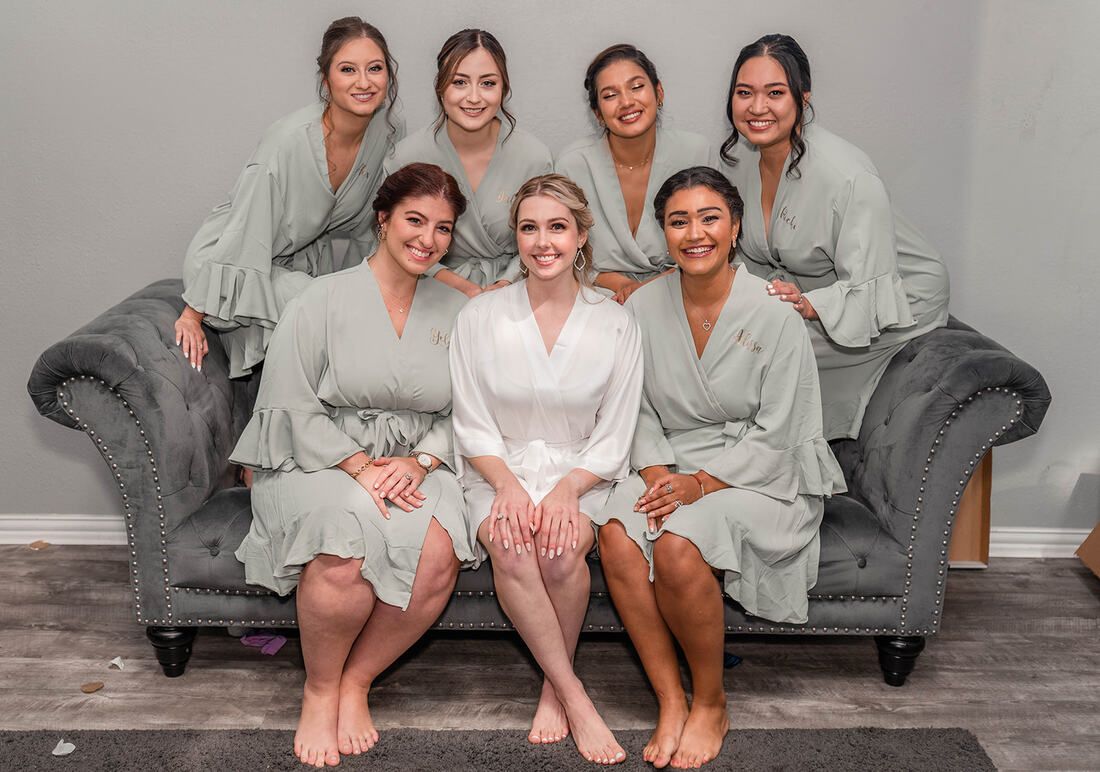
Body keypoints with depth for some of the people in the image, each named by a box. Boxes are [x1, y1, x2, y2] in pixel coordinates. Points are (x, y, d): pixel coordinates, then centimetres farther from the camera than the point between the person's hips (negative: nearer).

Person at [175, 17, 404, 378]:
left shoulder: (390, 132, -12)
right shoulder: (289, 140, -30)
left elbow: (365, 230, 6)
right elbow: (242, 237, -25)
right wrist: (192, 316, -21)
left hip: (305, 259, 7)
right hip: (243, 265, -6)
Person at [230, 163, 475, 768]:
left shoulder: (453, 311, 11)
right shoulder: (323, 300, -1)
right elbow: (291, 408, -7)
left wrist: (420, 461, -12)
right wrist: (361, 467, -18)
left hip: (414, 467, 3)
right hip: (316, 464, -3)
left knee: (439, 554, -30)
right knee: (347, 547, -35)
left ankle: (356, 682, -6)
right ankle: (319, 690, -6)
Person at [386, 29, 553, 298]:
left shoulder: (535, 157, -6)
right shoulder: (407, 157, -8)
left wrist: (503, 286, -13)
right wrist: (461, 286, -14)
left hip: (509, 287, 1)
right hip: (438, 293, 0)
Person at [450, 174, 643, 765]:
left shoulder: (614, 325, 1)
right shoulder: (480, 317, 2)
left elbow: (612, 439, 1)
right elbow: (473, 427, 1)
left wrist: (565, 490, -16)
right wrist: (508, 485, -16)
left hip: (580, 475, 0)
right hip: (499, 472, 1)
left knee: (561, 550, -31)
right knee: (511, 550, -31)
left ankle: (553, 686, -6)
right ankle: (575, 699, -17)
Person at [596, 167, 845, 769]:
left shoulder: (774, 316, -9)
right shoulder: (644, 308, 4)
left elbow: (776, 437, -10)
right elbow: (641, 414, 6)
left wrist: (700, 484, -19)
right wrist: (657, 473, -13)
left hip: (757, 477, -4)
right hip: (671, 467, 4)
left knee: (678, 546, -32)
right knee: (617, 534, -28)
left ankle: (711, 704, -7)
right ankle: (671, 703, -16)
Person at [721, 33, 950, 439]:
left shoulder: (849, 177, -29)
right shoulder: (741, 155, -6)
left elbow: (869, 292, -28)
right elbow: (749, 257, 6)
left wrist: (808, 305, -44)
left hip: (897, 302, -7)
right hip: (801, 291, 7)